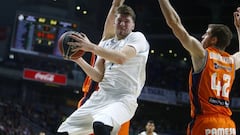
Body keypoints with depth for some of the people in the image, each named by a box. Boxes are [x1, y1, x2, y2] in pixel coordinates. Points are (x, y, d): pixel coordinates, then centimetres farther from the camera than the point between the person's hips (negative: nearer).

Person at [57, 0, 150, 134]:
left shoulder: (137, 37, 0)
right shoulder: (106, 44, 19)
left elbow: (121, 58, -20)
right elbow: (98, 76, 11)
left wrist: (91, 47, -22)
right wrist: (78, 59, -2)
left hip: (123, 99, -7)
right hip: (101, 96, 7)